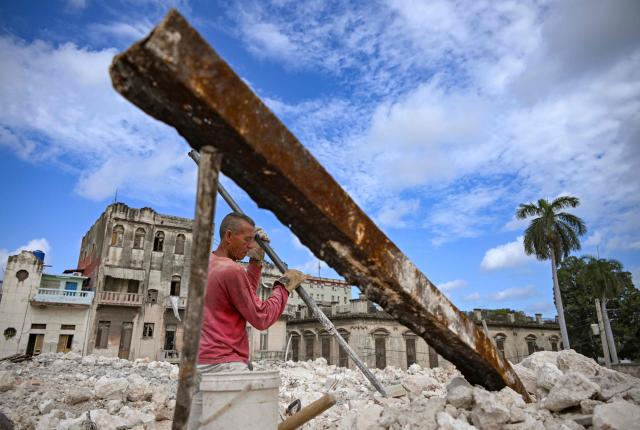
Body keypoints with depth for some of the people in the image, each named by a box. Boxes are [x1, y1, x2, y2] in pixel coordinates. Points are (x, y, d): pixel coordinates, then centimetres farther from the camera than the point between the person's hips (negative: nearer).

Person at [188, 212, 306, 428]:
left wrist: (257, 259, 14)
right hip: (224, 364, -10)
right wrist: (285, 285, -4)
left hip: (201, 362, 10)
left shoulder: (205, 264, 13)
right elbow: (261, 318, -13)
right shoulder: (231, 270, -16)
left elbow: (245, 295, 20)